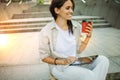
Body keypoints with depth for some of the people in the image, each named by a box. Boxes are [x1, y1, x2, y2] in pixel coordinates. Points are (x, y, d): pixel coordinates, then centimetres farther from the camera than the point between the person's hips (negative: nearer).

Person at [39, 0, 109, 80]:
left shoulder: (77, 26, -2)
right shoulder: (46, 31, -15)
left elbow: (78, 50, 5)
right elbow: (44, 57, -7)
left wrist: (88, 37, -9)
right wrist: (63, 62, -19)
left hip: (76, 63, 5)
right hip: (59, 68, -4)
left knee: (103, 60, -17)